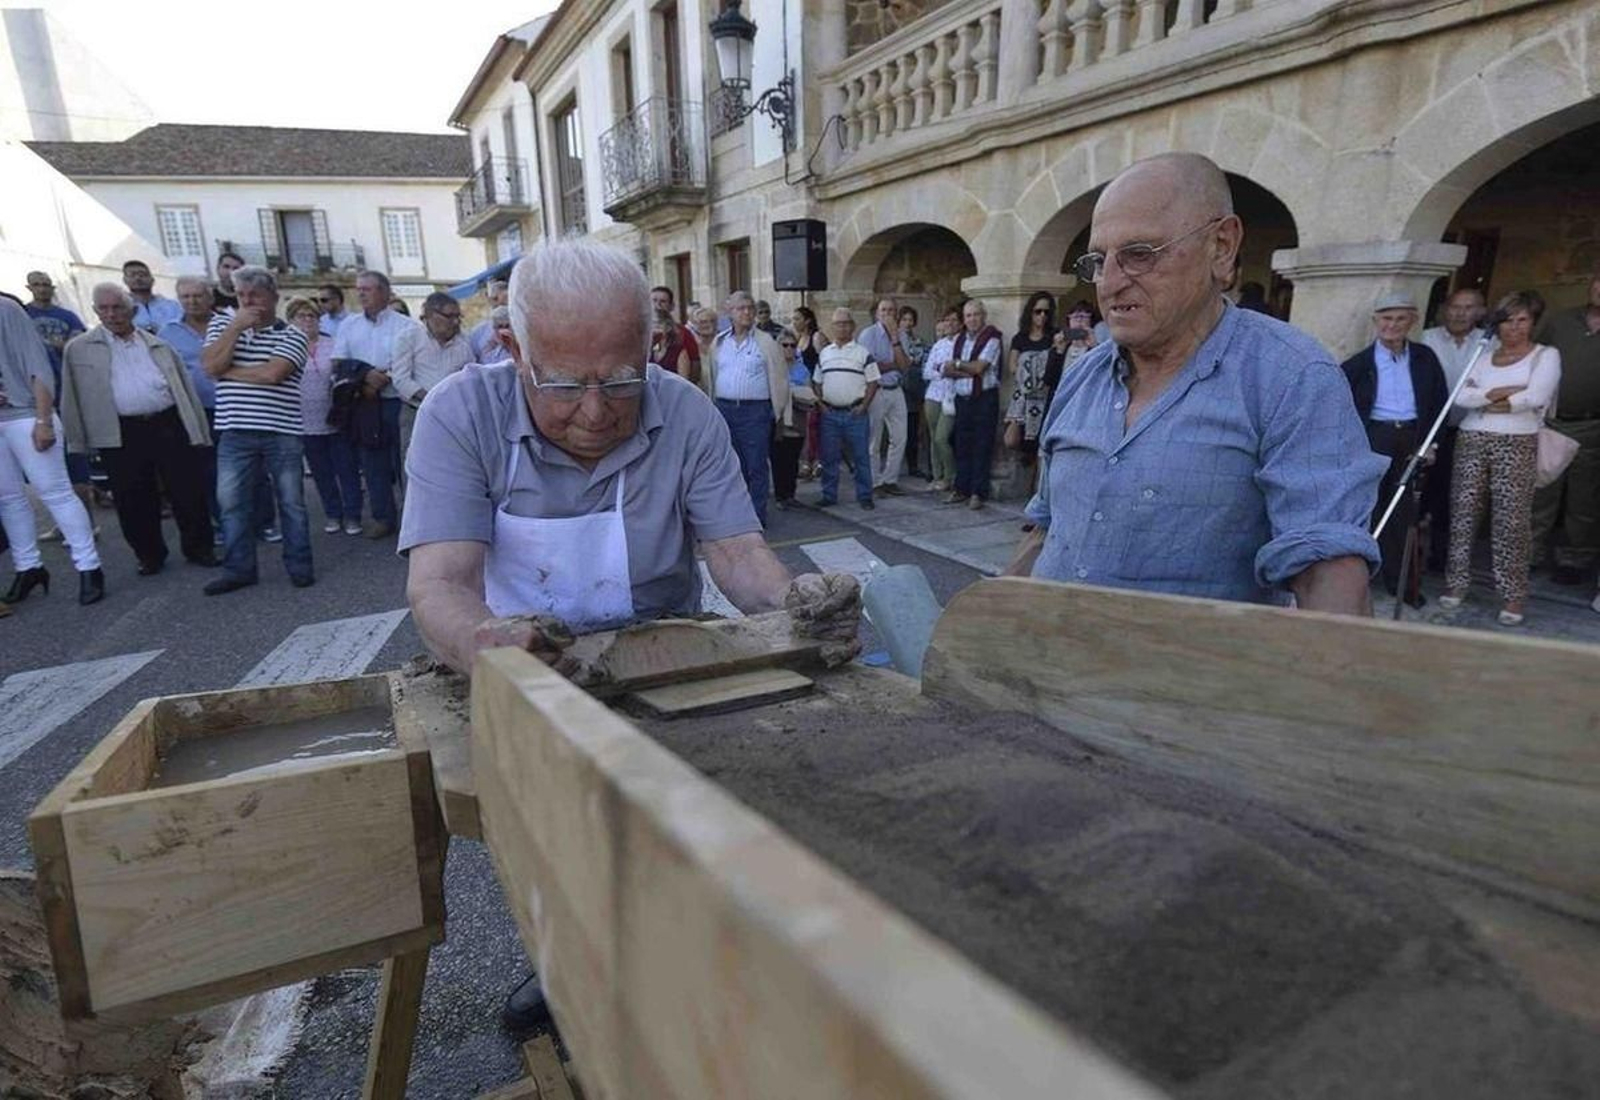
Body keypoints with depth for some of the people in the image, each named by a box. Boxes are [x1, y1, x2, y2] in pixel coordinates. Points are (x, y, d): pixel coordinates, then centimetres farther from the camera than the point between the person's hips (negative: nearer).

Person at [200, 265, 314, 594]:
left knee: (291, 502, 4)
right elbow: (211, 366, -5)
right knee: (232, 503, 7)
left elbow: (272, 374, -16)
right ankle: (238, 569, 17)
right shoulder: (222, 324, 10)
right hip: (235, 433, 3)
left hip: (282, 433, -3)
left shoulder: (291, 335, 0)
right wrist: (236, 326, -8)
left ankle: (299, 566, 15)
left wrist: (228, 371, -5)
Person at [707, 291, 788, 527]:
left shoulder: (765, 342, 1)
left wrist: (779, 411, -2)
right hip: (725, 408, 4)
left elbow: (779, 378, 1)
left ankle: (756, 515, 5)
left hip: (755, 410, -4)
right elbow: (710, 377, 17)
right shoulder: (718, 343, 12)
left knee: (756, 466, -2)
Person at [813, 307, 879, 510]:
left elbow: (873, 383, 0)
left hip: (855, 413, -3)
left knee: (860, 456, 0)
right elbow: (816, 382, 17)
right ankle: (829, 496, 16)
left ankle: (864, 496, 8)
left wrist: (864, 406, -10)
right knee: (829, 457, 6)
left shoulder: (863, 353, 2)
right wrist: (820, 403, 3)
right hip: (830, 413, 3)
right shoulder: (824, 353, 12)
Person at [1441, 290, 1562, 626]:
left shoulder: (1546, 355, 6)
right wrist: (1499, 393, -12)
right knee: (1463, 513, 2)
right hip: (1471, 441, 3)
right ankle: (1457, 582, 12)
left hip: (1517, 445, -3)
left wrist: (1484, 401, -1)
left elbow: (1535, 397, -11)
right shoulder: (1483, 357, 16)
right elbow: (1461, 397, 1)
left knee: (1511, 519, -5)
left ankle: (1513, 594, 2)